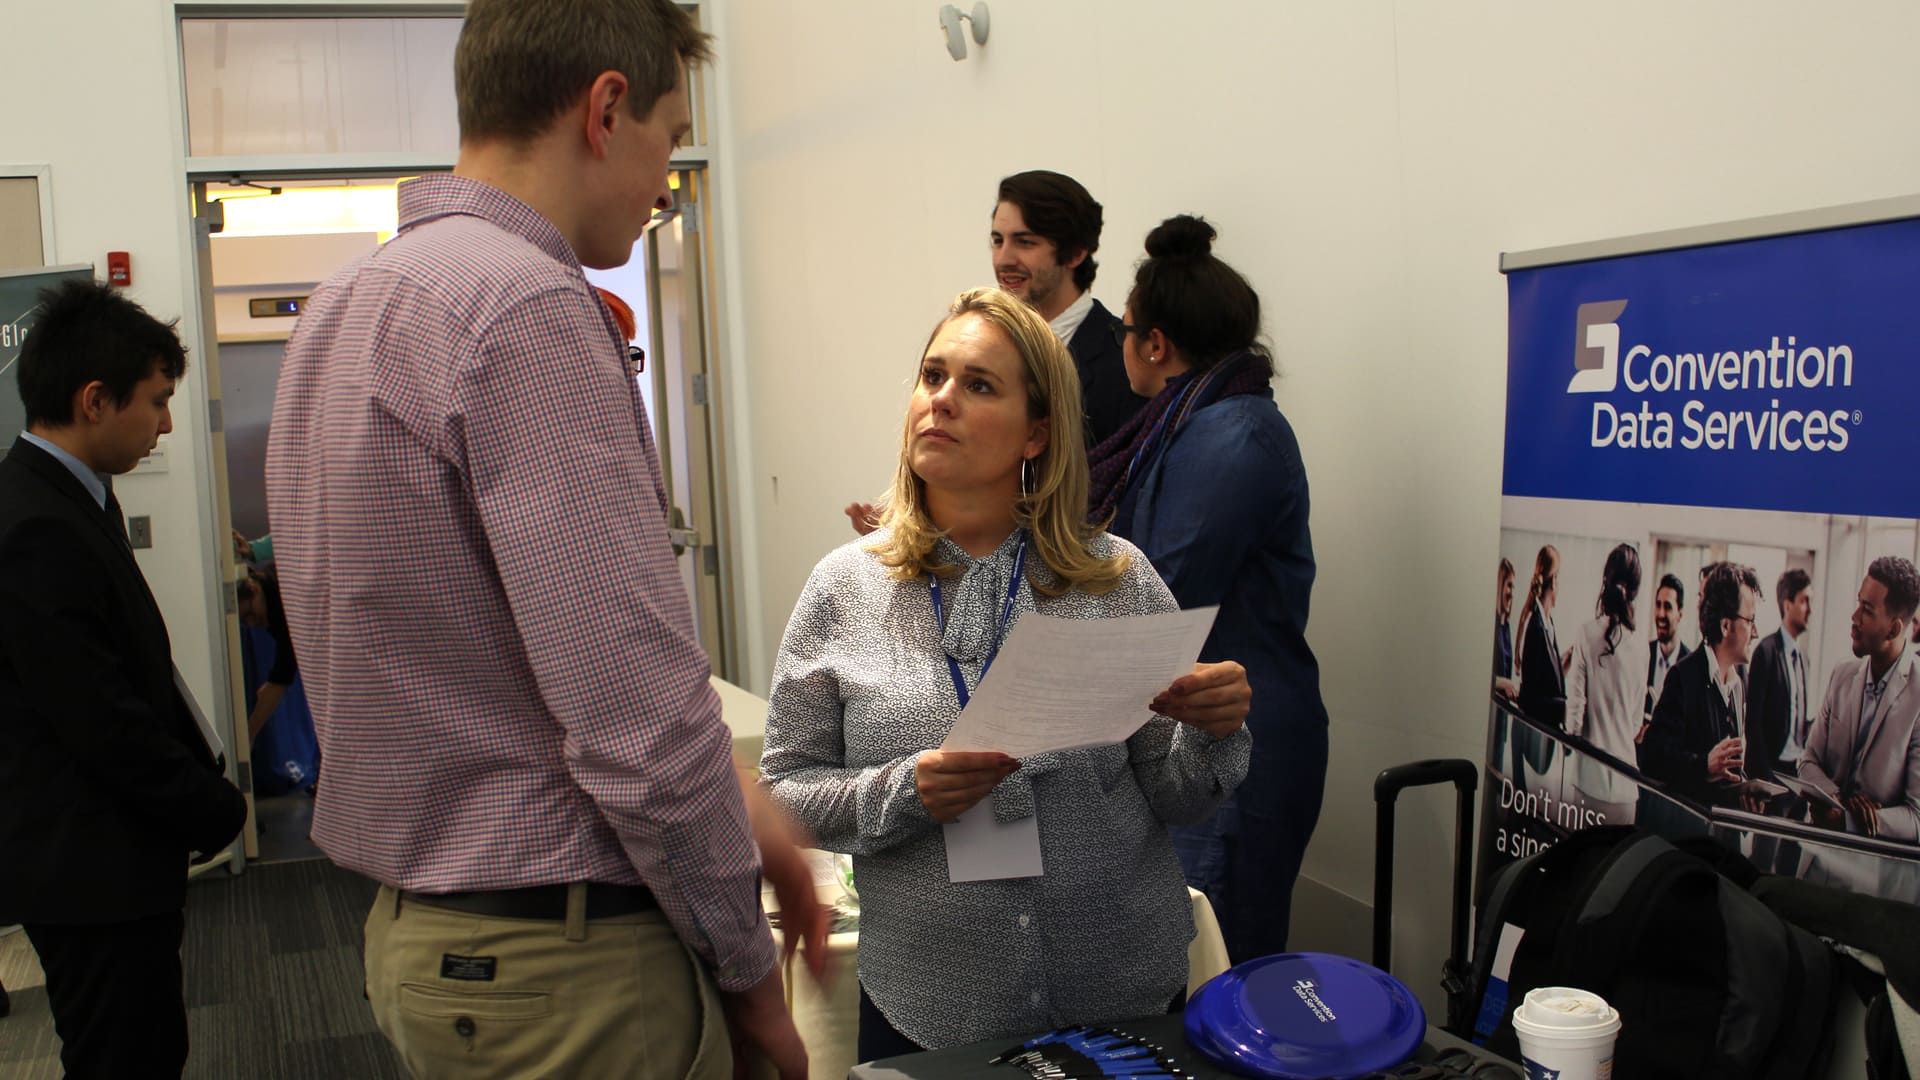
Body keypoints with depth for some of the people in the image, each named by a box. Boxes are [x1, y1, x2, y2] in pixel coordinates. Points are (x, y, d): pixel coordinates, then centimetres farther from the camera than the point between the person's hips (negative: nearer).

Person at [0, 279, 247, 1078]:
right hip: (91, 869, -10)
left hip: (112, 859, 10)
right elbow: (105, 724, -23)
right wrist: (218, 811, -11)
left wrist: (203, 785, 8)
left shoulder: (68, 500, 9)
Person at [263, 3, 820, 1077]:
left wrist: (728, 810, 9)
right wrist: (747, 967, -9)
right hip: (562, 960, -9)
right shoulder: (528, 306, -20)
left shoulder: (344, 305, 10)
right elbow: (636, 701, -24)